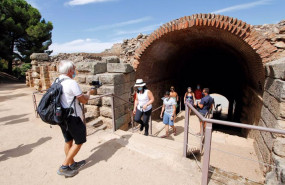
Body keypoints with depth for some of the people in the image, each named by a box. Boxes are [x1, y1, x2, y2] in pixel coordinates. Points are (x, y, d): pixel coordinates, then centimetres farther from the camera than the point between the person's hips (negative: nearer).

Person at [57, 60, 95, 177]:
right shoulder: (71, 83, -20)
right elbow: (84, 100, -15)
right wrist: (89, 93, 3)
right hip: (72, 118, -9)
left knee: (68, 141, 19)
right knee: (79, 141, 7)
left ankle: (72, 164, 35)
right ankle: (64, 167, 13)